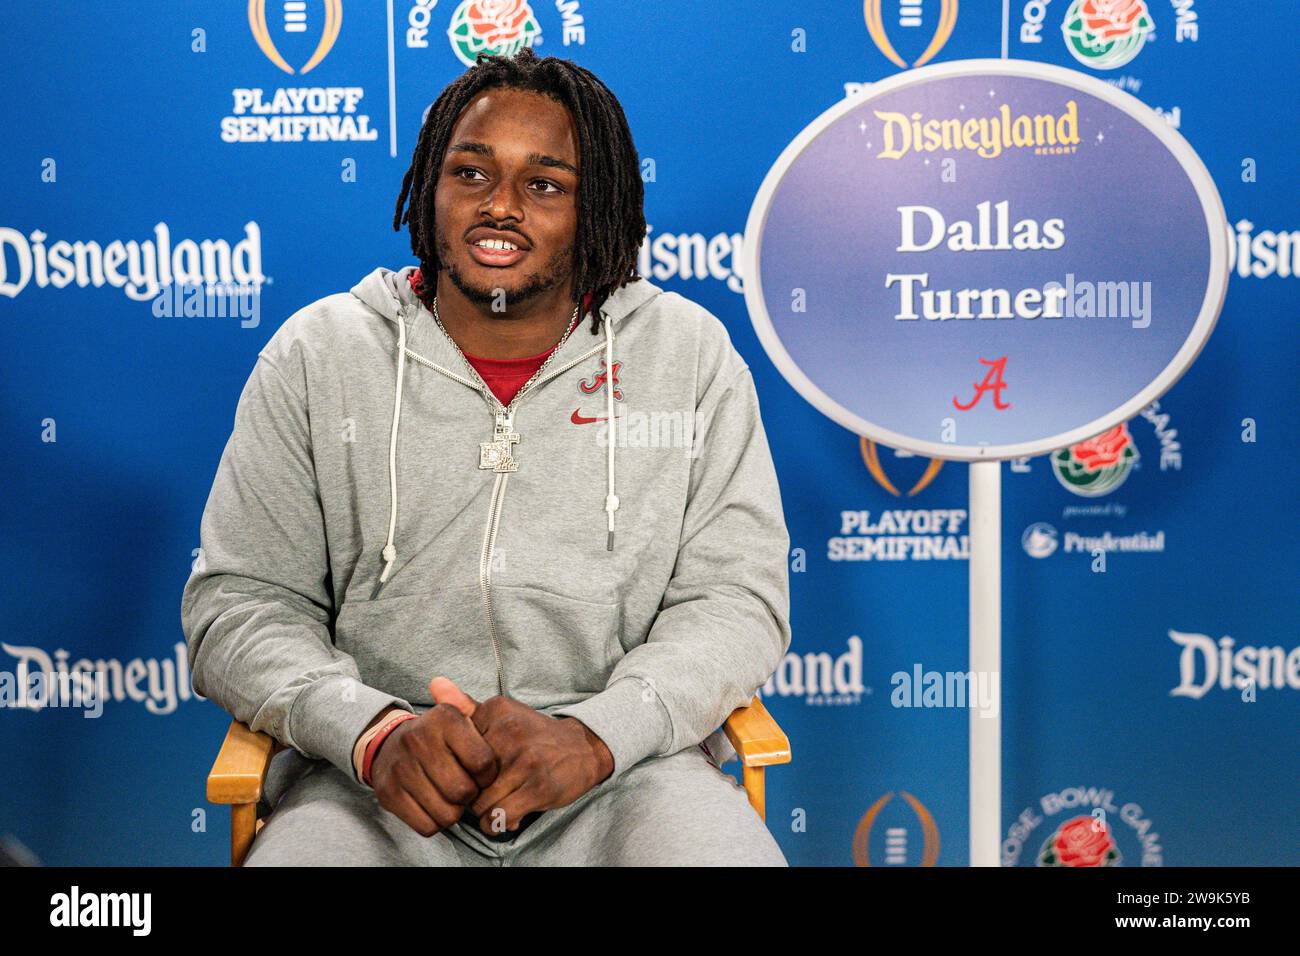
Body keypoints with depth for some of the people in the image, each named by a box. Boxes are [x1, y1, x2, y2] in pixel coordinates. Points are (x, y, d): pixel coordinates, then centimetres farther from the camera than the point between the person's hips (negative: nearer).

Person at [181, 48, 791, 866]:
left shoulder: (692, 355, 6)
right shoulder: (316, 354, 6)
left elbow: (738, 598, 2)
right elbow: (239, 602, 3)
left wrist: (594, 735, -16)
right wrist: (374, 732, -15)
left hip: (627, 774, 1)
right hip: (376, 786, 0)